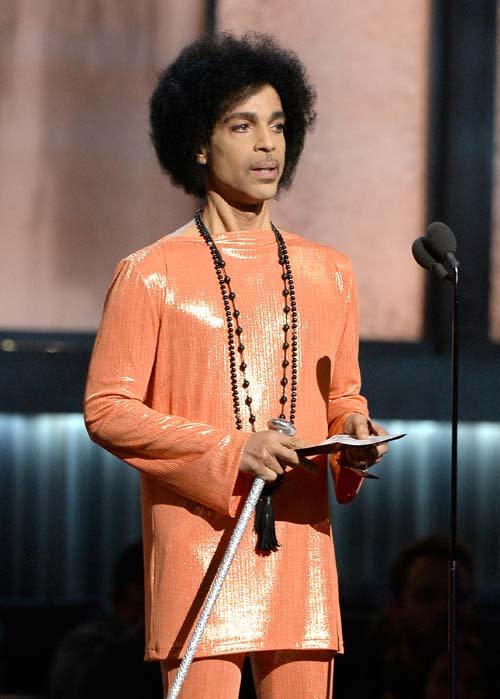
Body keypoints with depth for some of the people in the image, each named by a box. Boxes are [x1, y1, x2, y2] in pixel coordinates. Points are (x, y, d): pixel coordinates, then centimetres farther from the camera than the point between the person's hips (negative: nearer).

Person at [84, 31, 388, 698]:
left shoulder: (328, 274, 15)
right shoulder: (150, 275, 2)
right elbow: (107, 409, -2)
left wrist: (355, 434, -1)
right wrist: (228, 449, -14)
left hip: (300, 543, 4)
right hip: (197, 540, -4)